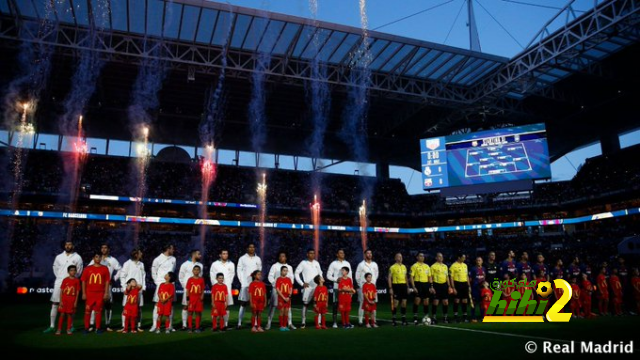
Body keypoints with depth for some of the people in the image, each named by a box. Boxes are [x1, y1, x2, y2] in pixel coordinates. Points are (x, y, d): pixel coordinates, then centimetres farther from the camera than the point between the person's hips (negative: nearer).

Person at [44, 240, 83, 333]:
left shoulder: (77, 257, -1)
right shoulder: (59, 257, 8)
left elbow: (78, 271, 2)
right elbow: (55, 268, 15)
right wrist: (60, 278, 7)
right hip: (59, 283, 3)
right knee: (54, 304, 1)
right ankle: (52, 326, 6)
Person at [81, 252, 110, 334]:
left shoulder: (105, 268, 4)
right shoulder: (88, 269, 4)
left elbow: (107, 281, 3)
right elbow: (83, 281, 4)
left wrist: (106, 293, -3)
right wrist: (83, 293, -2)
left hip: (100, 293, 0)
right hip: (89, 293, 0)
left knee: (98, 311, 4)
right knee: (87, 310, 3)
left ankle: (98, 328, 10)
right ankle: (86, 328, 12)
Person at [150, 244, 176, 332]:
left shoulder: (173, 259, 8)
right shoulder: (158, 259, -5)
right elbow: (153, 272, 2)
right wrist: (157, 281, 0)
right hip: (161, 284, -4)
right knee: (158, 304, -2)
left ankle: (170, 326, 12)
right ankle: (155, 325, 3)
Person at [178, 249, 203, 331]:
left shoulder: (200, 265, 10)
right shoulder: (185, 264, -2)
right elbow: (180, 277, 2)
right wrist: (185, 287, -2)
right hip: (188, 289, -3)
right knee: (186, 306, 1)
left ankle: (198, 325, 6)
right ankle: (184, 325, 6)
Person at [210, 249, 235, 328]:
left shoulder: (231, 264, 10)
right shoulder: (215, 264, 5)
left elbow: (232, 276, 11)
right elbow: (212, 277, 4)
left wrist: (227, 285, 3)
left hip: (227, 288, 2)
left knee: (226, 306, 2)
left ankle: (225, 324, 7)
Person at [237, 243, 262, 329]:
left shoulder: (258, 259, 13)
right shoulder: (242, 258, 5)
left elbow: (260, 271, 14)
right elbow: (239, 271, 1)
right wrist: (243, 283, -6)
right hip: (245, 284, -2)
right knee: (243, 304, 0)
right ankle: (239, 323, 5)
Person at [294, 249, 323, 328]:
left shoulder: (316, 263, 10)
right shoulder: (303, 263, -2)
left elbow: (320, 273, 21)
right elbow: (296, 273, -1)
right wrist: (302, 283, -6)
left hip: (317, 287, 3)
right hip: (308, 287, -3)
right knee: (305, 304, 0)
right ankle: (303, 322, 8)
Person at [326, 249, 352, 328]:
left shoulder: (347, 263, 12)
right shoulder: (333, 264, 1)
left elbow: (350, 275, 13)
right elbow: (328, 276, 0)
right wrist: (336, 279, -15)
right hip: (337, 287, -3)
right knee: (336, 304, -1)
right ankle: (335, 322, 4)